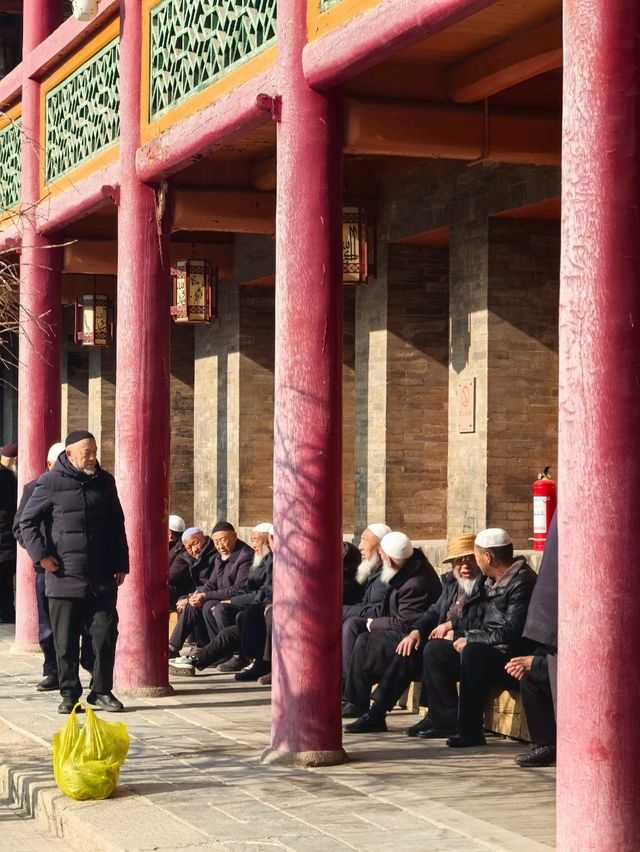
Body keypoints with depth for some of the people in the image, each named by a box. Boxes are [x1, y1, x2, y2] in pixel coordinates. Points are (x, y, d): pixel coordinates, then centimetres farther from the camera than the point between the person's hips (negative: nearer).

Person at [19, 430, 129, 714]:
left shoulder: (104, 482, 9)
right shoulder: (50, 483, -3)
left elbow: (117, 525, 17)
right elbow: (27, 521, 3)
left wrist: (121, 564, 13)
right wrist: (40, 555, -7)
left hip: (102, 578, 3)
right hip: (64, 577, -3)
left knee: (106, 635, 2)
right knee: (66, 641, 3)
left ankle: (102, 691, 13)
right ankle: (69, 693, 13)